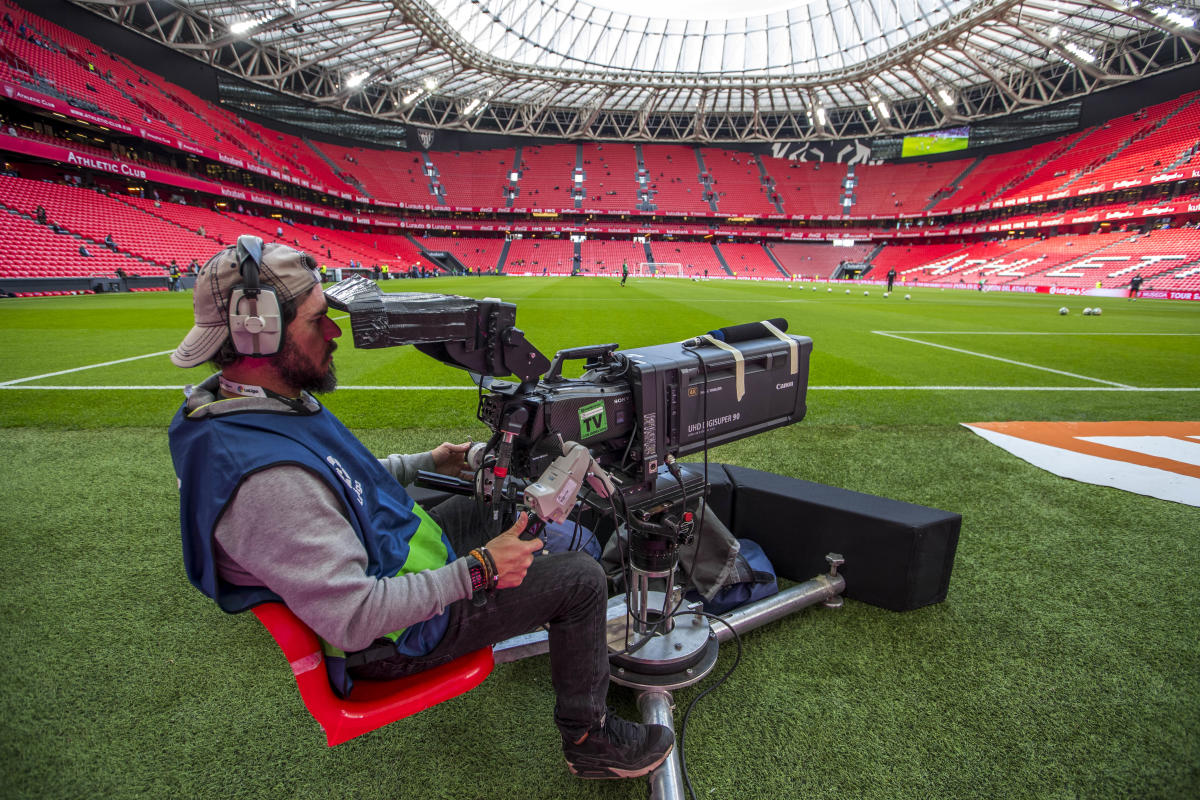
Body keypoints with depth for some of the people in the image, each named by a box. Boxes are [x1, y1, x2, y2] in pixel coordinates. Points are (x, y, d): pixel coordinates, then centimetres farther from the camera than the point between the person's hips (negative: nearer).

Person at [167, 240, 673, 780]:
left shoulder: (238, 406, -4)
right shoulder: (266, 481, -37)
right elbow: (355, 619, -34)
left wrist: (426, 463, 16)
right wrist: (477, 570, -26)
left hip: (389, 556, 10)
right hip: (394, 638, -10)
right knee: (582, 578, -7)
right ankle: (588, 738, 15)